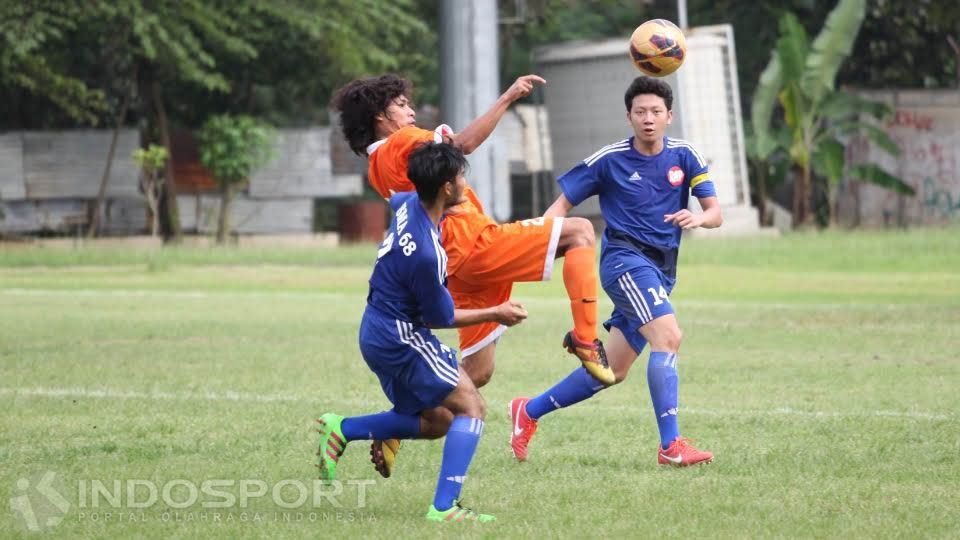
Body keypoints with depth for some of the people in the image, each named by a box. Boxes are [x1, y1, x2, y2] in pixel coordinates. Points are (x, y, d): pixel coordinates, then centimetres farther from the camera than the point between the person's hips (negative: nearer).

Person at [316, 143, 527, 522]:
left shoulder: (410, 204, -4)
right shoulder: (425, 255, -29)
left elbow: (393, 198, 26)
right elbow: (441, 317, -14)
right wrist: (496, 314, -3)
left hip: (377, 332, 10)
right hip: (400, 336, -10)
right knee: (471, 407, -9)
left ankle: (341, 430, 14)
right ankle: (444, 508, -16)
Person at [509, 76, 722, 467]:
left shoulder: (685, 157, 4)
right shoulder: (609, 160, -4)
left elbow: (715, 214, 0)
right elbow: (562, 204, 2)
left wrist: (698, 218, -24)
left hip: (661, 271, 5)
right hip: (625, 259, -5)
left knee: (613, 370, 8)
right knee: (668, 336, -27)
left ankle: (529, 412, 26)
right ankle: (670, 445, -29)